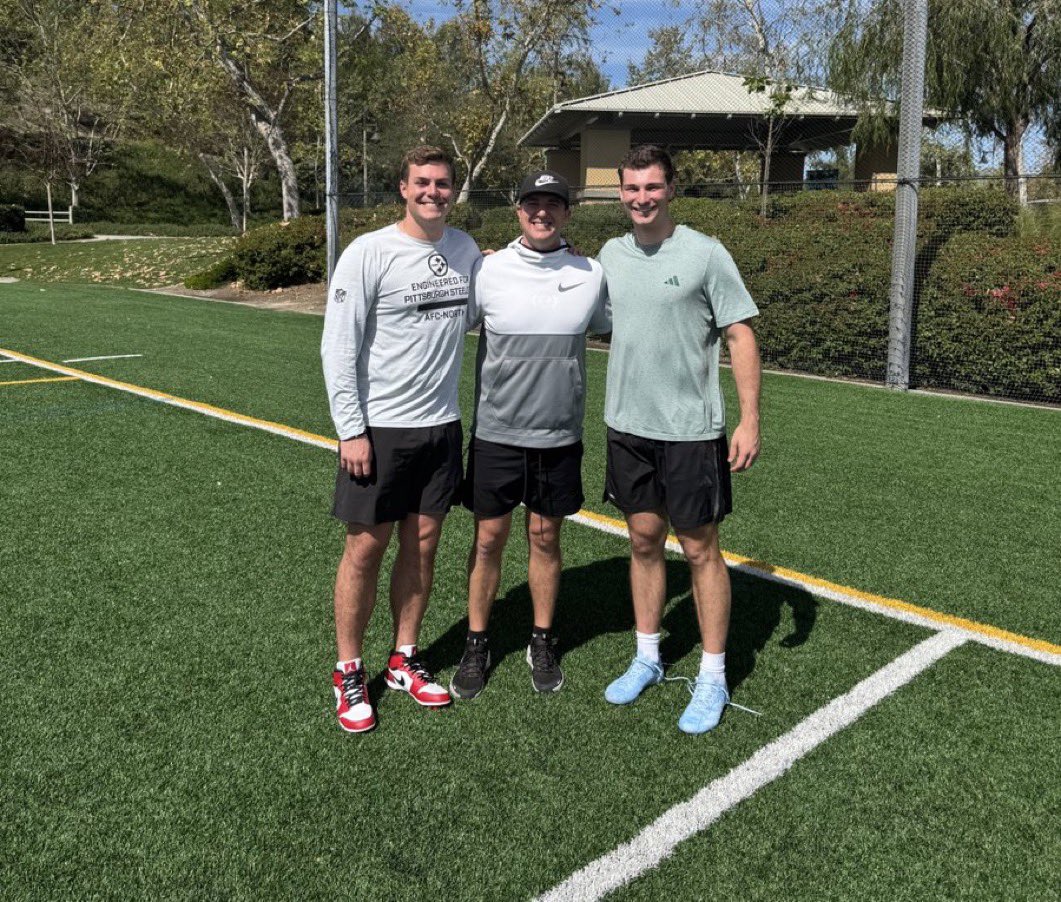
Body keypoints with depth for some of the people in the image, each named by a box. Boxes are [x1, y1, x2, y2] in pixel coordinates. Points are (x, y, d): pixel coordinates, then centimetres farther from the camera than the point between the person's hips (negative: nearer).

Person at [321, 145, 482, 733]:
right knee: (365, 549, 2)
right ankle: (348, 673, 18)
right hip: (378, 428, -5)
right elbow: (338, 347, -11)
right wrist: (351, 430, -15)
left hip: (442, 425, 5)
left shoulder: (466, 250, 7)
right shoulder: (368, 253, -10)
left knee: (422, 544, 11)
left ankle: (404, 661, 27)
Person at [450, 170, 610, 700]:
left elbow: (612, 329, 14)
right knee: (488, 539, 7)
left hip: (559, 437, 1)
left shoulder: (591, 275, 0)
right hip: (495, 433, -1)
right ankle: (476, 645, 24)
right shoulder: (488, 270, -5)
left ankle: (542, 643, 29)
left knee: (545, 539, 12)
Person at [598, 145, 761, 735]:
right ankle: (648, 658, 29)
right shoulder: (611, 254, 7)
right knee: (644, 541, 14)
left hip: (691, 429, -5)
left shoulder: (705, 254, -8)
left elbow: (741, 337, -8)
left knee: (701, 550, 3)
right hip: (628, 426, 5)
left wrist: (750, 420, -14)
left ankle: (713, 677, 16)